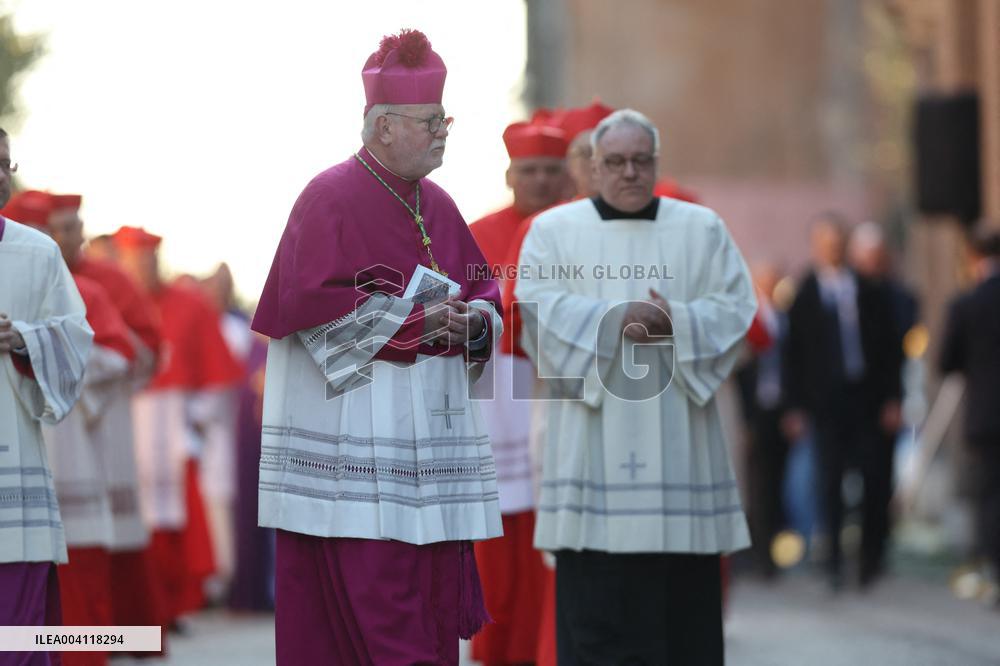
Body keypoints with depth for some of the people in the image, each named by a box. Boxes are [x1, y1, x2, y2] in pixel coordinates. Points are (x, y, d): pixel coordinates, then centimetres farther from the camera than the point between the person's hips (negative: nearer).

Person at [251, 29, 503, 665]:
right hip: (355, 439, -7)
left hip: (429, 433, 7)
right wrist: (413, 320, -15)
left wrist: (474, 321, -4)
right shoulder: (331, 197, -7)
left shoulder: (436, 204, 15)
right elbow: (308, 303, -16)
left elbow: (485, 287, 20)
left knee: (436, 589, 5)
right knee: (367, 595, -9)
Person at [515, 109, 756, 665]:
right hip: (594, 435, -1)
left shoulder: (702, 229, 13)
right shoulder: (553, 229, 10)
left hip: (677, 428, 1)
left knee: (685, 595, 0)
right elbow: (537, 303, -5)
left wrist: (676, 323, -15)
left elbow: (735, 306, 4)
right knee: (596, 594, -5)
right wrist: (613, 317, -18)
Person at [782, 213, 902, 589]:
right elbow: (794, 354, 2)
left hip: (868, 399, 2)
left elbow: (889, 346, 10)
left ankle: (872, 558, 9)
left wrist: (892, 398, 3)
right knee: (830, 483, -3)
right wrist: (795, 406, -4)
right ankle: (834, 561, 5)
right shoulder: (804, 294, 3)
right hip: (827, 399, -2)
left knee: (876, 480, -2)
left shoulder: (868, 291, 9)